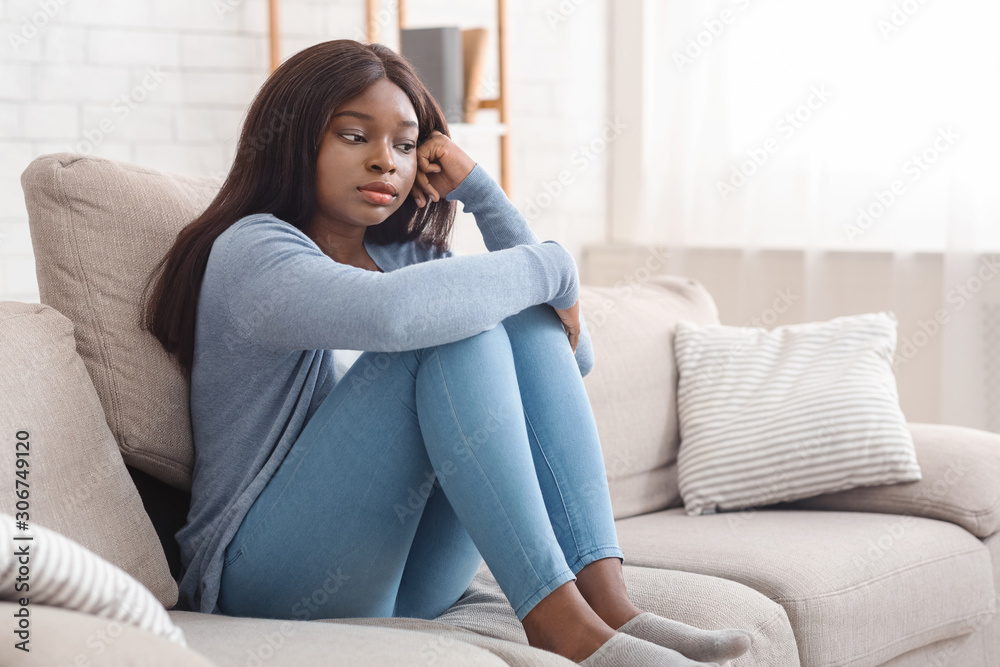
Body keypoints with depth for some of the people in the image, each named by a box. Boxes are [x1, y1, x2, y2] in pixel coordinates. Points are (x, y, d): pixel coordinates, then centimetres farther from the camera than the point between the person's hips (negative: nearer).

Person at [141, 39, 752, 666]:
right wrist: (550, 266, -17)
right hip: (269, 579, -7)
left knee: (529, 323, -10)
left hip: (405, 579, 7)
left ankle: (607, 599, -25)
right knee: (460, 333, -23)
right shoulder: (252, 251, -9)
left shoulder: (409, 256, 15)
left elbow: (576, 354, 6)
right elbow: (394, 312, -33)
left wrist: (480, 190, 2)